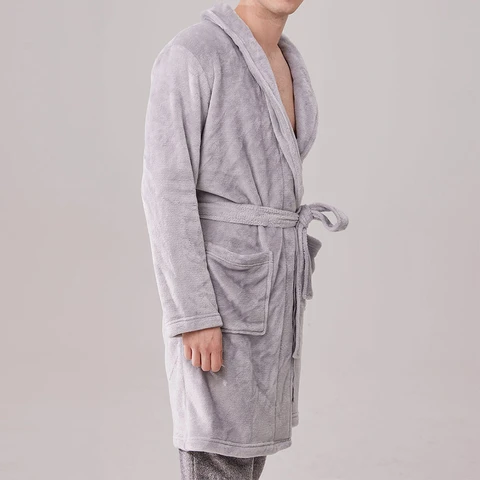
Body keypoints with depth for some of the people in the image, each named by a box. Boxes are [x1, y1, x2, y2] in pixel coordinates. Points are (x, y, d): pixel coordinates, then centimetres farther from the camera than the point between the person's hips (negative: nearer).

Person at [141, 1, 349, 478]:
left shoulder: (283, 62, 12)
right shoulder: (187, 56, -15)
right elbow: (166, 191, -18)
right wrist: (194, 315, -20)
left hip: (266, 275, 9)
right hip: (219, 275, -9)